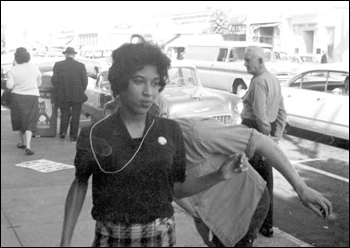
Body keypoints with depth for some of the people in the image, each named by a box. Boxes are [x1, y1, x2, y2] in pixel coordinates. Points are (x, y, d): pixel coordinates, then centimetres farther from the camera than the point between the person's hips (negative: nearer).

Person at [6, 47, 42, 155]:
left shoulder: (13, 70, -9)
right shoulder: (34, 67, -3)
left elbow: (9, 85, -12)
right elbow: (39, 83, 6)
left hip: (17, 96, 0)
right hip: (32, 96, 0)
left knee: (19, 119, 20)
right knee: (30, 122, 0)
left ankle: (23, 142, 33)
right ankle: (28, 146, -16)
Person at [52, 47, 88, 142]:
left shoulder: (58, 65, -3)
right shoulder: (81, 66, -6)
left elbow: (54, 80, -5)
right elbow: (85, 81, -6)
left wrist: (58, 92, 7)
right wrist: (81, 91, 9)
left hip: (63, 96, 1)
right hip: (77, 95, -1)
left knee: (65, 114, 18)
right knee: (75, 116, 7)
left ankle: (62, 133, 17)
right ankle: (73, 136, 10)